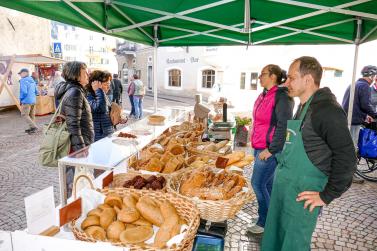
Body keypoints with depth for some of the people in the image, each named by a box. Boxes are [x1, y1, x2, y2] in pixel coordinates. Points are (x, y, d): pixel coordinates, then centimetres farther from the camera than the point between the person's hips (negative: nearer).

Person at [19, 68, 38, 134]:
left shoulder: (23, 80, -12)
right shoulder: (32, 80, 12)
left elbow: (24, 92, -20)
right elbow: (36, 91, 15)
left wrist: (21, 99, -7)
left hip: (27, 101, -8)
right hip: (33, 101, 8)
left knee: (25, 115, 0)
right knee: (32, 115, 13)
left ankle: (34, 126, -10)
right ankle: (31, 128, 19)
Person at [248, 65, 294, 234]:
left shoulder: (281, 96, -14)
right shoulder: (264, 95, 12)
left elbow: (283, 126, -19)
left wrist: (271, 149, -19)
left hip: (270, 149, -8)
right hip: (259, 147, 8)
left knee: (258, 184, -4)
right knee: (268, 183, 16)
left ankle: (265, 223, 12)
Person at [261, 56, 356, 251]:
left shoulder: (327, 110, -18)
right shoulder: (303, 107, 11)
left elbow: (346, 159, -21)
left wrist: (326, 196, -16)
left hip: (302, 194, -8)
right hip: (284, 184, 9)